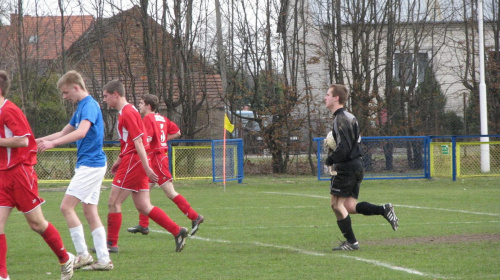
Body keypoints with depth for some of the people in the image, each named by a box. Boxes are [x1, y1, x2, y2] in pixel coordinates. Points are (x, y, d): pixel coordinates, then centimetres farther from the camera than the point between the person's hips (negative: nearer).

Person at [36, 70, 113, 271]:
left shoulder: (89, 105, -14)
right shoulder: (81, 107, 18)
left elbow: (81, 132, -31)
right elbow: (64, 133, 27)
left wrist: (52, 143, -37)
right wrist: (39, 141, 17)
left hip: (90, 164, -10)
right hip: (93, 165, 10)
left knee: (66, 207, -11)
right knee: (90, 211, 8)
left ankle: (83, 255, -8)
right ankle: (104, 260, 7)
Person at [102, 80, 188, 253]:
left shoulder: (127, 113, -14)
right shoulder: (127, 111, 17)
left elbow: (138, 141, -19)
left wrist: (146, 168, -22)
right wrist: (120, 160, 28)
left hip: (132, 162, -10)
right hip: (135, 162, 10)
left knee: (114, 203, -3)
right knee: (143, 207, 8)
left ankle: (111, 243, 2)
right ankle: (177, 231, 4)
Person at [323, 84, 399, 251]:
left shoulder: (340, 119, -15)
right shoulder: (349, 117, 15)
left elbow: (344, 148, -23)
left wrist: (329, 160, -9)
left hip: (346, 167, -9)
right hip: (357, 165, 9)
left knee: (337, 204, -1)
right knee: (349, 206, 11)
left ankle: (351, 242, 1)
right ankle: (384, 210, 0)